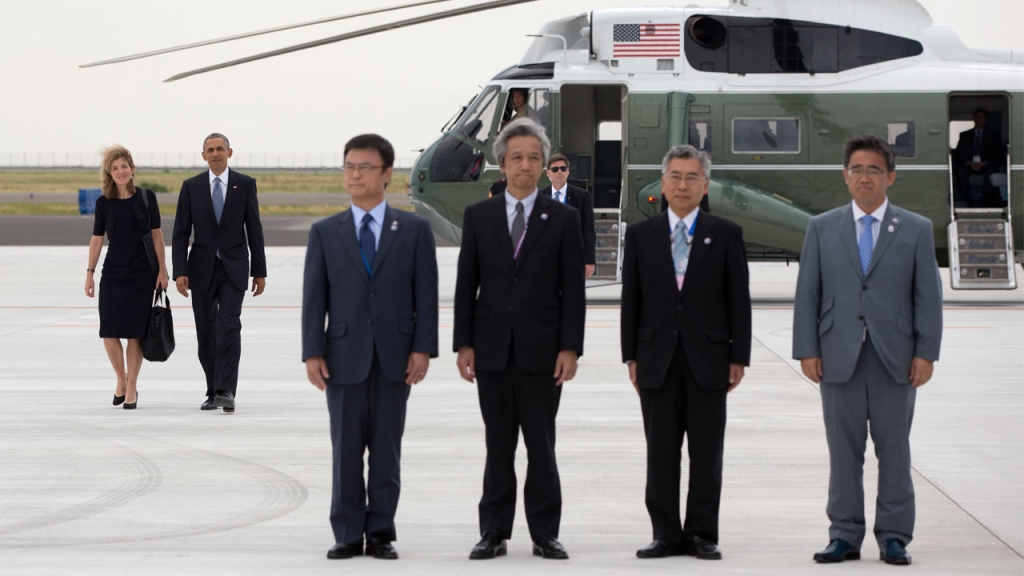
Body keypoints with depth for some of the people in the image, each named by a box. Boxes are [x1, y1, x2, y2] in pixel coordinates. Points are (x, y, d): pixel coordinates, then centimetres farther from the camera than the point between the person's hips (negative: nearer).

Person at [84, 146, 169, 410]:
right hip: (113, 272, 1)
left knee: (135, 332, 0)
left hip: (142, 273, -1)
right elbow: (97, 239, 5)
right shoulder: (104, 202, 1)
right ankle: (121, 380, 18)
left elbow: (156, 235, 2)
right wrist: (90, 273, 2)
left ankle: (131, 388, 9)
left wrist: (162, 269, -1)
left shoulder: (146, 197, -2)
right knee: (109, 331, -5)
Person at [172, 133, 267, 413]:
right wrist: (180, 272, -8)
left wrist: (259, 271, 1)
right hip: (202, 269, 2)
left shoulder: (245, 184, 1)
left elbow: (254, 229, 3)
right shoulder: (191, 186, 3)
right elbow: (181, 233, 2)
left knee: (229, 327, -15)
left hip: (233, 267, -2)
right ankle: (213, 392, 17)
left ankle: (226, 391, -18)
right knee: (206, 333, 6)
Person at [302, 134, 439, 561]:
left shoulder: (414, 230, 5)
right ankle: (348, 534, 9)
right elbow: (314, 297, 4)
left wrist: (423, 348, -7)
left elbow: (425, 293, 2)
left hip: (394, 357, 0)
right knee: (345, 449, 2)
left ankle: (381, 532, 10)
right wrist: (312, 352, -4)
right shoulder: (325, 232, 7)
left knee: (386, 449, 3)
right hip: (345, 355, 1)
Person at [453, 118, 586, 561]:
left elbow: (573, 289, 0)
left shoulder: (562, 219, 3)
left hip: (542, 350, -1)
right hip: (492, 349, 1)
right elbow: (466, 285, 6)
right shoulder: (478, 216, 7)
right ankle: (495, 533, 11)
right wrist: (463, 344, -1)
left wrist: (570, 348, -7)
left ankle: (544, 533, 8)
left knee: (541, 446, 2)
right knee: (498, 448, 6)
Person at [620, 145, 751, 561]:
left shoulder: (726, 235, 4)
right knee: (660, 452, 3)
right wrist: (631, 356, 2)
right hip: (657, 359, 1)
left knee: (707, 453, 1)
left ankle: (703, 535, 8)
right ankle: (667, 535, 9)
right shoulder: (641, 235, 8)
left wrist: (738, 357, -2)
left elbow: (738, 299, 3)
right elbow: (631, 299, 7)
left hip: (707, 359, -1)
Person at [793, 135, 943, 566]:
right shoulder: (822, 228, 8)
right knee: (843, 449, 3)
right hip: (838, 357, 1)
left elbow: (928, 296, 3)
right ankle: (845, 536, 9)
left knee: (894, 449, 3)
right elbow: (807, 294, 5)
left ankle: (894, 537, 10)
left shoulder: (916, 230, 6)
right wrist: (807, 350, -2)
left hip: (894, 359, -1)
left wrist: (926, 353, -5)